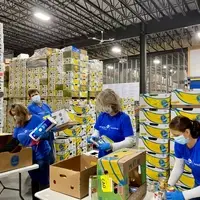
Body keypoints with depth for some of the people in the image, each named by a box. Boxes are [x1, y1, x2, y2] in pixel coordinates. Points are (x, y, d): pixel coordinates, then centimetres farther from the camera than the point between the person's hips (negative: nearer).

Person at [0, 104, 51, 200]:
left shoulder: (36, 119, -16)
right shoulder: (18, 126, 2)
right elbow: (13, 143, 2)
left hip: (41, 154, -6)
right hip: (29, 156, 6)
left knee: (43, 180, 4)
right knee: (34, 179, 20)